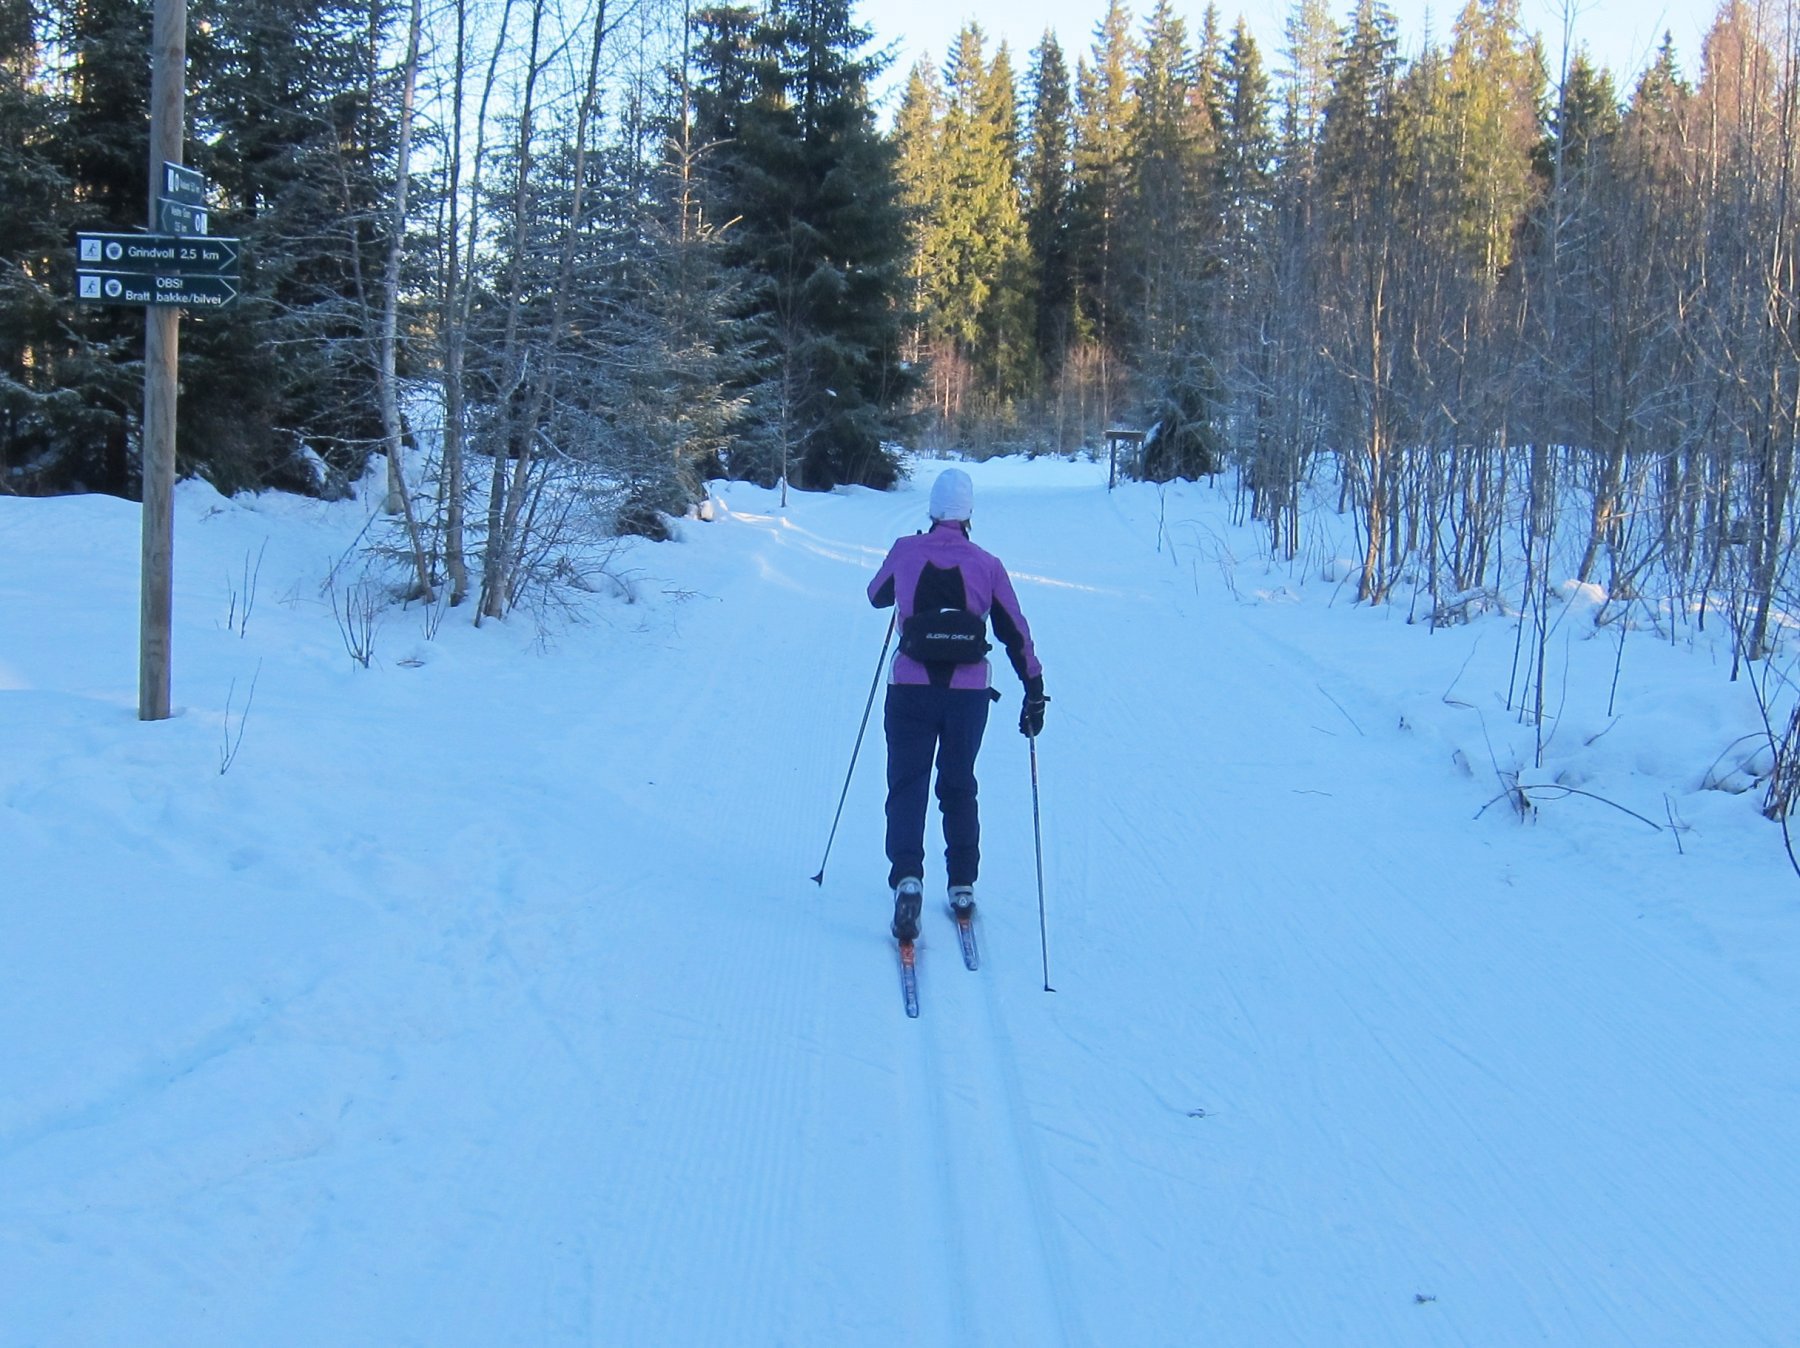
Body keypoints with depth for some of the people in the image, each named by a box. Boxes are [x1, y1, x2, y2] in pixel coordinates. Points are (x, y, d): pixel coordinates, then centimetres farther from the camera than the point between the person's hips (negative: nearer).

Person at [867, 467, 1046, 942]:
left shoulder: (905, 552, -2)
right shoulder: (987, 565, -2)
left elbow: (877, 596, 18)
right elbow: (1016, 634, 1)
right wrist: (1035, 691, 8)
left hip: (910, 689, -1)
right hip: (968, 693, 1)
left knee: (907, 786, 5)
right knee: (959, 786, 18)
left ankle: (907, 877, -17)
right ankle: (962, 887, 20)